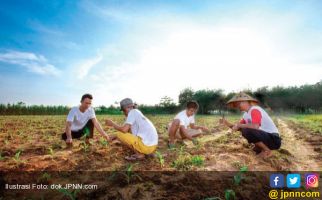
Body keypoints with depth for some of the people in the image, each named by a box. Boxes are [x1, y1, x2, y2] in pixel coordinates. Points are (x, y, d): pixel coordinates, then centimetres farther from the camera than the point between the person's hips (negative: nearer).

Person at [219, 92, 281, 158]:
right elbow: (237, 127, 14)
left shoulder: (254, 110, -16)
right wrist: (227, 123, -2)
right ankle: (260, 148, 15)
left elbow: (255, 126, -32)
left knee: (246, 131, -27)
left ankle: (267, 151, -8)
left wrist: (239, 125, -20)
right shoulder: (246, 114, 11)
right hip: (265, 136, 9)